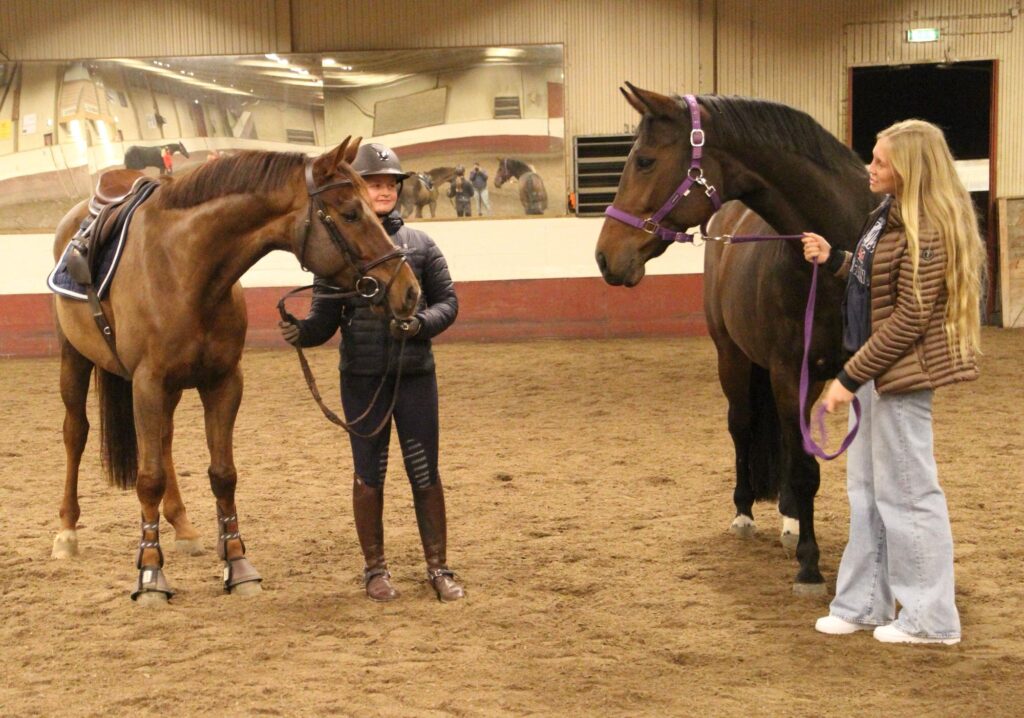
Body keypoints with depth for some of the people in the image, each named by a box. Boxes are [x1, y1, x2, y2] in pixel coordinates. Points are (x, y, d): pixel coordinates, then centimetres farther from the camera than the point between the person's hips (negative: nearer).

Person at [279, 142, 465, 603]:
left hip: (415, 374, 1)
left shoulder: (419, 244, 3)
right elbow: (325, 317, -2)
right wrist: (301, 333, -23)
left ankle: (438, 567, 16)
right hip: (362, 378, -1)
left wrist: (420, 323, -16)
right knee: (369, 474, 8)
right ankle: (375, 569, 20)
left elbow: (448, 302, 3)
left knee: (425, 472, 5)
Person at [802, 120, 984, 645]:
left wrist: (851, 376, -21)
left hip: (901, 375, -10)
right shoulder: (889, 214, 8)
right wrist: (832, 260, 3)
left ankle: (930, 618, 11)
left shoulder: (925, 230, -22)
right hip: (875, 371, 10)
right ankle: (864, 603, 28)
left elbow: (910, 318, -23)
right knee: (866, 490, 17)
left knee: (905, 494, -1)